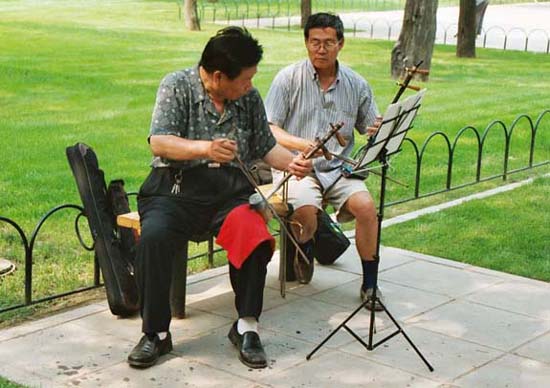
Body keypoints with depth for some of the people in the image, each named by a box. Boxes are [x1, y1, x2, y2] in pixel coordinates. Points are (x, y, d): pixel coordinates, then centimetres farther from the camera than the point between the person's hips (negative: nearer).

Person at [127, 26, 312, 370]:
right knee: (154, 237, -32)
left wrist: (291, 162, -2)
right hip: (178, 187, -2)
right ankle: (156, 332, -16)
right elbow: (159, 143, -13)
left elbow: (266, 147, 20)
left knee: (254, 235, -29)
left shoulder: (250, 97, 13)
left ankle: (247, 327, -13)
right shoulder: (177, 86, -1)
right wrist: (205, 148, -30)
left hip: (231, 190, 3)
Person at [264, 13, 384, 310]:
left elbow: (370, 128, 13)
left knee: (365, 205, -25)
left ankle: (370, 284, -9)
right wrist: (302, 144, -23)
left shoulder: (356, 85, 8)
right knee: (306, 210, -32)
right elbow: (269, 130, -6)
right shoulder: (289, 78, -1)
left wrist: (379, 131, -13)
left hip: (338, 168, 3)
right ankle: (304, 251, 6)